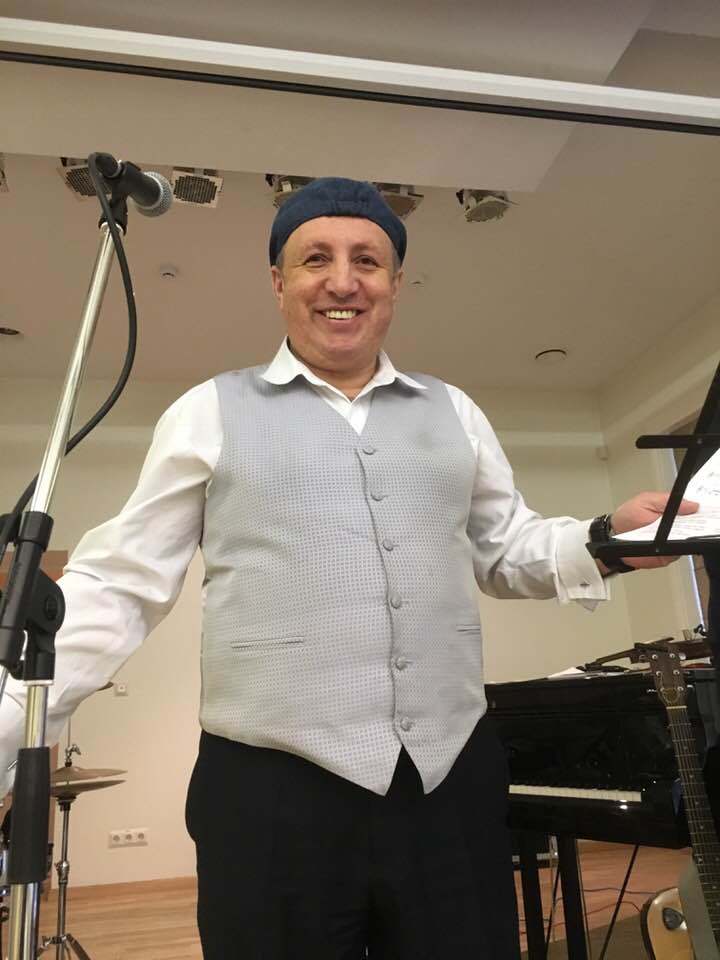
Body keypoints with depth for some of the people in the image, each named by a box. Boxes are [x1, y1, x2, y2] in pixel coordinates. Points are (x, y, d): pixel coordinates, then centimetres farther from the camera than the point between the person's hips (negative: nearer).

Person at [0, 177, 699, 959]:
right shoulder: (208, 414, 1)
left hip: (454, 782, 4)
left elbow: (509, 549, 16)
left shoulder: (455, 413, 12)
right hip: (271, 792, -2)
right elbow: (118, 586, 1)